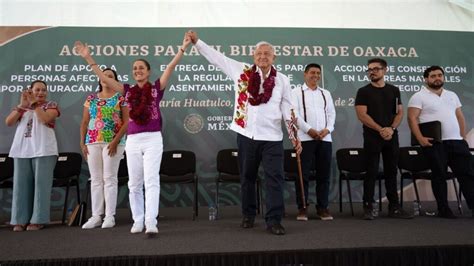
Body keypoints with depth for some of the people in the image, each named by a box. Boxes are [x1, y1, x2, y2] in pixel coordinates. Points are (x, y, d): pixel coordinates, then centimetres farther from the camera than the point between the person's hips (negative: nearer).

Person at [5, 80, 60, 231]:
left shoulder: (51, 105, 6)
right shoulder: (21, 107, 17)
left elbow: (45, 119, -13)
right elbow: (8, 123, 4)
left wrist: (34, 104, -6)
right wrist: (22, 105, -4)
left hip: (43, 150, -4)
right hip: (21, 151, 4)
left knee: (41, 184, -4)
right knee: (21, 185, 3)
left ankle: (38, 220, 0)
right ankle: (20, 220, 9)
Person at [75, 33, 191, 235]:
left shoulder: (156, 88, 3)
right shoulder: (128, 90, 10)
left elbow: (170, 67, -4)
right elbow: (104, 78, 10)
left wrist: (183, 48, -10)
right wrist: (88, 58, 7)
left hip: (153, 139, -3)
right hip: (133, 140, 4)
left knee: (151, 180, -8)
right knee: (134, 183, 8)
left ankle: (151, 222, -10)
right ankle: (138, 221, 19)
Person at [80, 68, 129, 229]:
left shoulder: (121, 98, 1)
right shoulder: (91, 98, 14)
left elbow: (127, 122, -6)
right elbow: (84, 122, 13)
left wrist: (116, 141, -14)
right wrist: (82, 143, 4)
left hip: (113, 142, -4)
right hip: (93, 142, 4)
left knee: (110, 178, -3)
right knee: (95, 179, 6)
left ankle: (110, 216, 4)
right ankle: (96, 216, 12)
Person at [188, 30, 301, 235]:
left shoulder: (282, 80, 4)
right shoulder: (242, 71, 4)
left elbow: (288, 108, 3)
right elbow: (217, 58, 8)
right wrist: (197, 42, 3)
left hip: (272, 137, -1)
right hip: (246, 134, 1)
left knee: (274, 178, -3)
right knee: (247, 177, 13)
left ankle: (274, 220, 7)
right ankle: (248, 215, 30)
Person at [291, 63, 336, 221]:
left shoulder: (326, 93, 21)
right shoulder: (296, 92, 7)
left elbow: (332, 113, 14)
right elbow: (294, 113, -5)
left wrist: (328, 129, -5)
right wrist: (309, 129, -14)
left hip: (325, 138, 4)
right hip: (305, 138, -4)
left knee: (324, 174, 5)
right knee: (303, 174, -3)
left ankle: (322, 207, 14)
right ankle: (302, 208, 5)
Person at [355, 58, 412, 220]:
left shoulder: (394, 90, 12)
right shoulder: (363, 92, 0)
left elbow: (400, 112, 9)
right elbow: (362, 115, -9)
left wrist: (391, 128, -8)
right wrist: (381, 130, -13)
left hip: (391, 136, 4)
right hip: (372, 137, -4)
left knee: (391, 171, 8)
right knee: (371, 172, -3)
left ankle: (394, 207, 16)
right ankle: (368, 207, 3)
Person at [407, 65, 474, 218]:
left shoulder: (452, 95, 18)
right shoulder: (419, 96, -2)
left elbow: (460, 117, 19)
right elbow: (412, 118, -10)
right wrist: (420, 138, -20)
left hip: (457, 141, 6)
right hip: (434, 143, -5)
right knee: (439, 175, 1)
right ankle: (443, 209, 10)